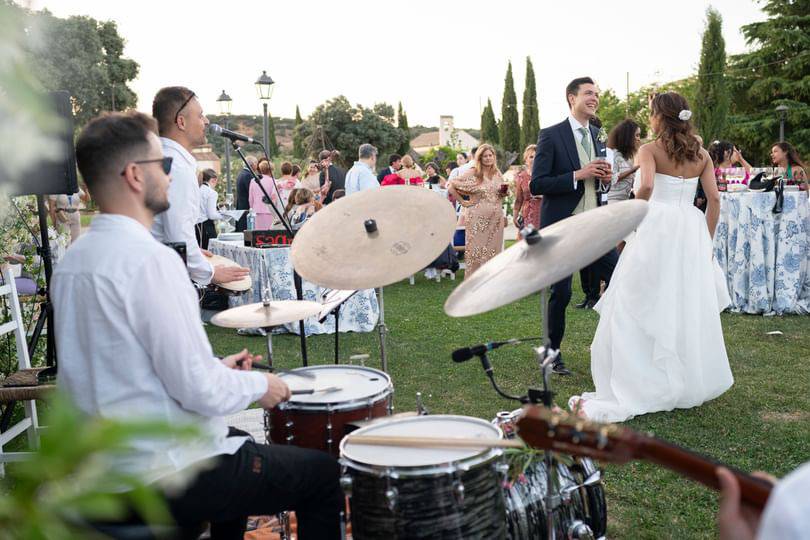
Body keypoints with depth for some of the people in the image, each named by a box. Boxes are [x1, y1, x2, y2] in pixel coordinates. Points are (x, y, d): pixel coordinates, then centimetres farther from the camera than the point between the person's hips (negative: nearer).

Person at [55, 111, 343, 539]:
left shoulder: (72, 261, 4)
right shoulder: (150, 259, -24)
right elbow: (198, 390, -25)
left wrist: (216, 369, 10)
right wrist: (260, 385, -7)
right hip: (169, 477, -9)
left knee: (243, 441, 33)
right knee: (325, 473, 6)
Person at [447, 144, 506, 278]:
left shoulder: (497, 174, 11)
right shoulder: (473, 174, -4)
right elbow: (450, 185, -7)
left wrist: (503, 193, 1)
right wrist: (462, 202, -7)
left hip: (496, 218, 5)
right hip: (478, 218, -5)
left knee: (493, 249, 7)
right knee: (477, 250, -3)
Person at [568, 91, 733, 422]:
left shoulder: (650, 150, -3)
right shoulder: (701, 154, 11)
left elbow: (647, 186, -22)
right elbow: (714, 199, 6)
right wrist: (707, 240, 13)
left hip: (658, 227, -5)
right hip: (691, 231, 5)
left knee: (646, 306, -1)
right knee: (689, 307, 13)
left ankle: (628, 391, -1)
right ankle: (691, 382, 23)